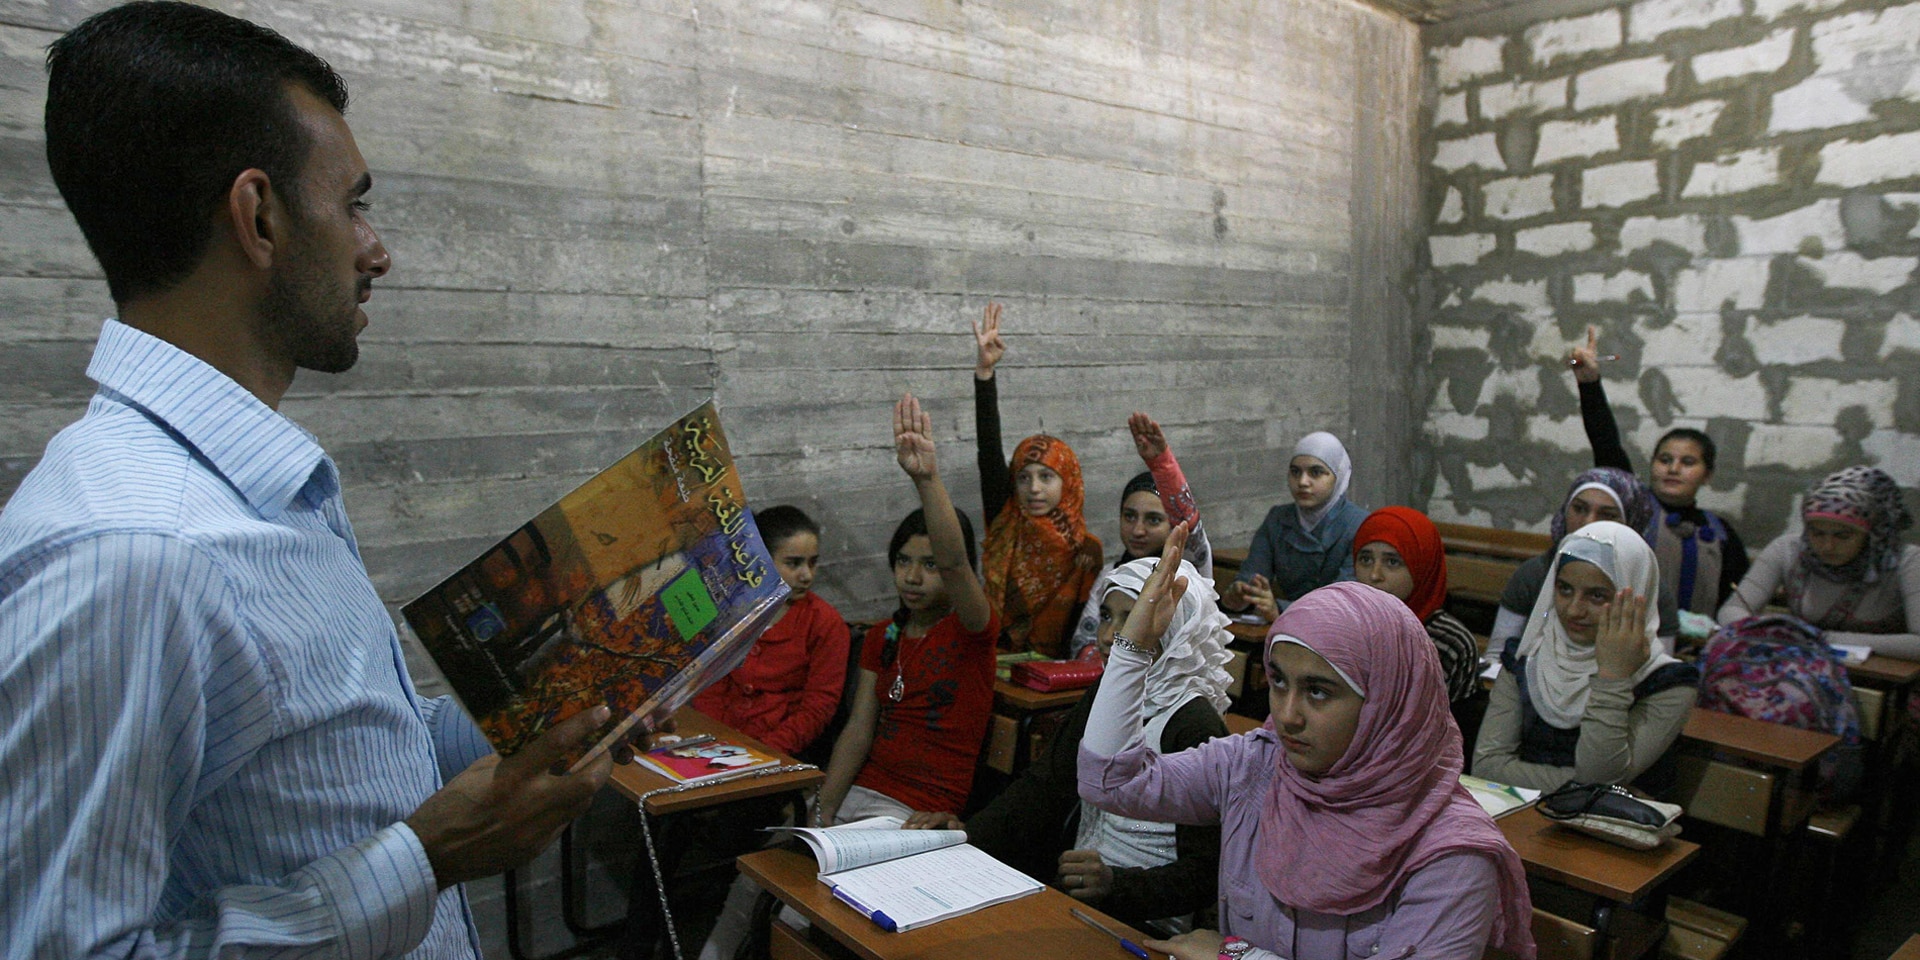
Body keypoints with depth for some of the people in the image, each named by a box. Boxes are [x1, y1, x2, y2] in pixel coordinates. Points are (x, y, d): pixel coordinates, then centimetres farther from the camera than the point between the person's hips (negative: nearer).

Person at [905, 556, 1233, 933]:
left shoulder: (1195, 726, -14)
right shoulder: (1104, 693, 10)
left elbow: (1203, 873, -15)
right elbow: (1045, 782, 6)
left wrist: (1113, 884, -28)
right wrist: (970, 831, -8)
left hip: (1145, 922, -7)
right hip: (1070, 890, 7)